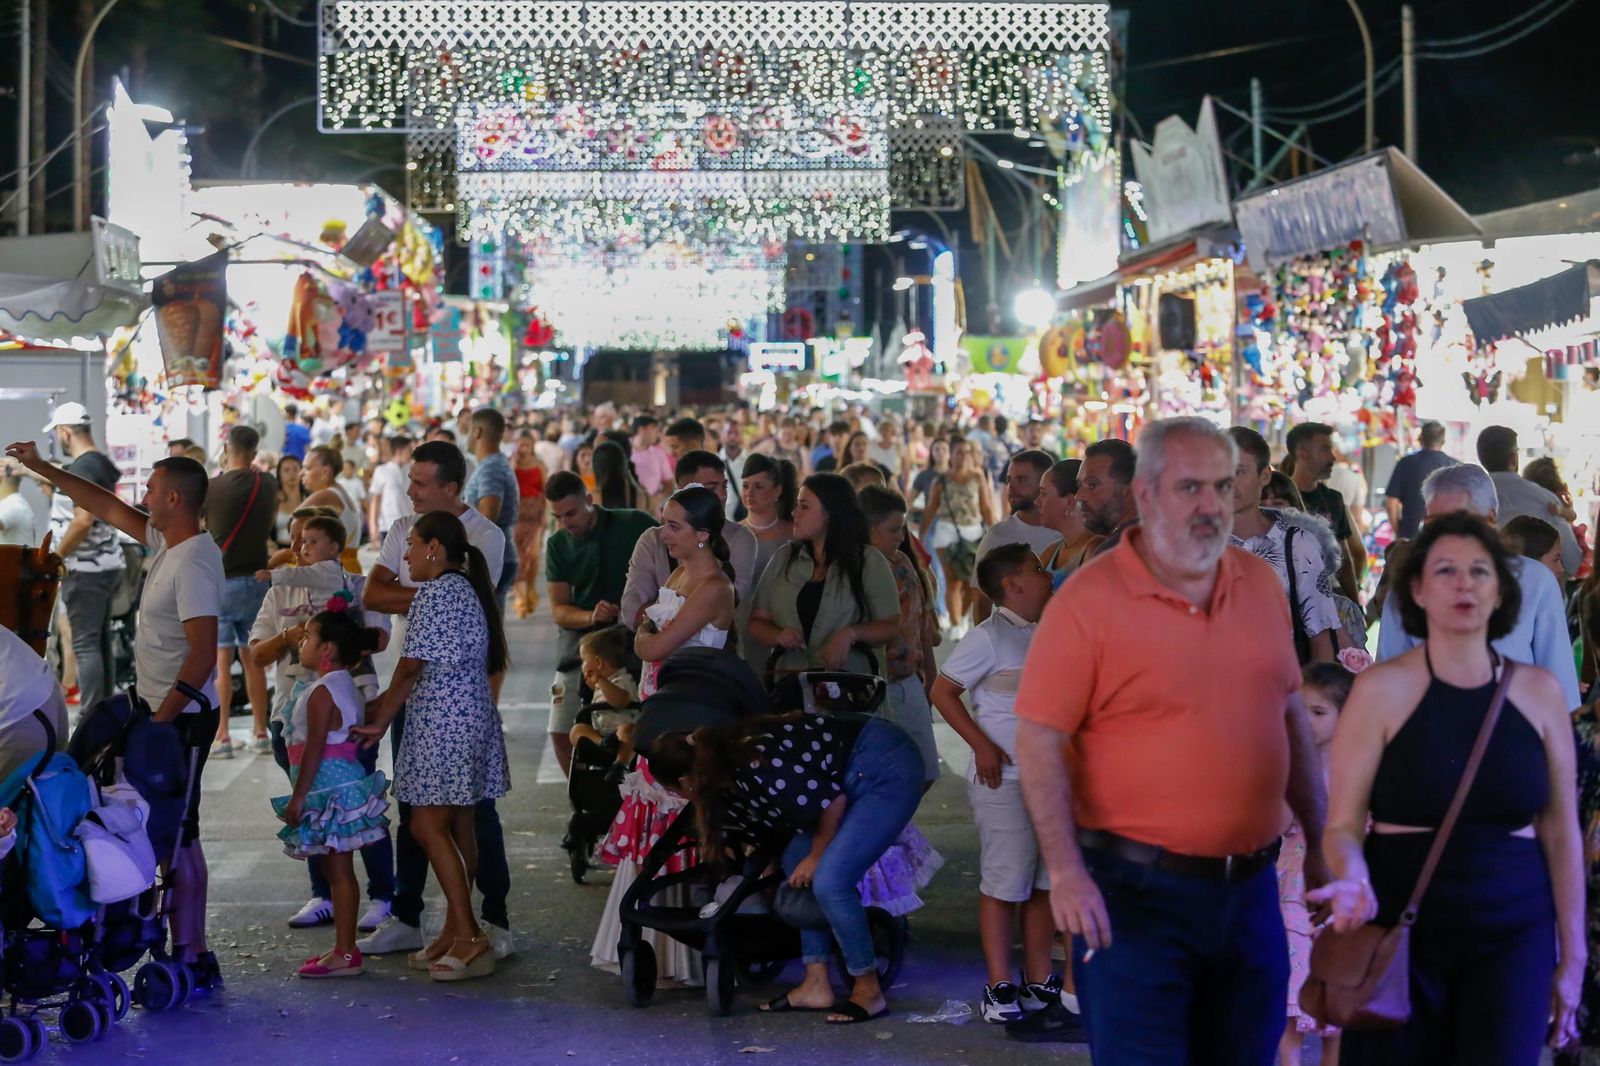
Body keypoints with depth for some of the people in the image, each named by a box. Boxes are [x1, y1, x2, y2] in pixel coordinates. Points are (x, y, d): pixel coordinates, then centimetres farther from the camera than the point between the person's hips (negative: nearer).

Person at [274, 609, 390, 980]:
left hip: (330, 791, -10)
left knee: (339, 870, -6)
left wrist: (298, 796, -18)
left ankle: (346, 954, -3)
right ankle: (343, 948, 20)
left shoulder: (322, 692, -15)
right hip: (342, 787, 10)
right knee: (336, 869, 14)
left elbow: (314, 747, -19)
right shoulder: (346, 687, 15)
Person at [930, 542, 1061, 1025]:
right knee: (1004, 883, -2)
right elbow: (943, 691, -8)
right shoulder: (988, 637, -9)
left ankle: (1038, 980, 20)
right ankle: (1000, 987, 7)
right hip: (1005, 777, -6)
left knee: (1045, 881, 10)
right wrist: (981, 744, -13)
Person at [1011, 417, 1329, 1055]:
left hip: (1250, 883, 6)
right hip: (1136, 891, -5)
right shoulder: (1089, 601, -11)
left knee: (1249, 1049, 15)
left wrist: (1318, 840, 15)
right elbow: (1039, 743, -12)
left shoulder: (1260, 584, 7)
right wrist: (1065, 871, -20)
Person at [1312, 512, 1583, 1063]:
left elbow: (1561, 833, 7)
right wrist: (1353, 879, -27)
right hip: (1401, 932, -2)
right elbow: (1344, 824, -6)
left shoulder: (1539, 692, 3)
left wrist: (1572, 955, 6)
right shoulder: (1382, 689, -5)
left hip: (1514, 935, 2)